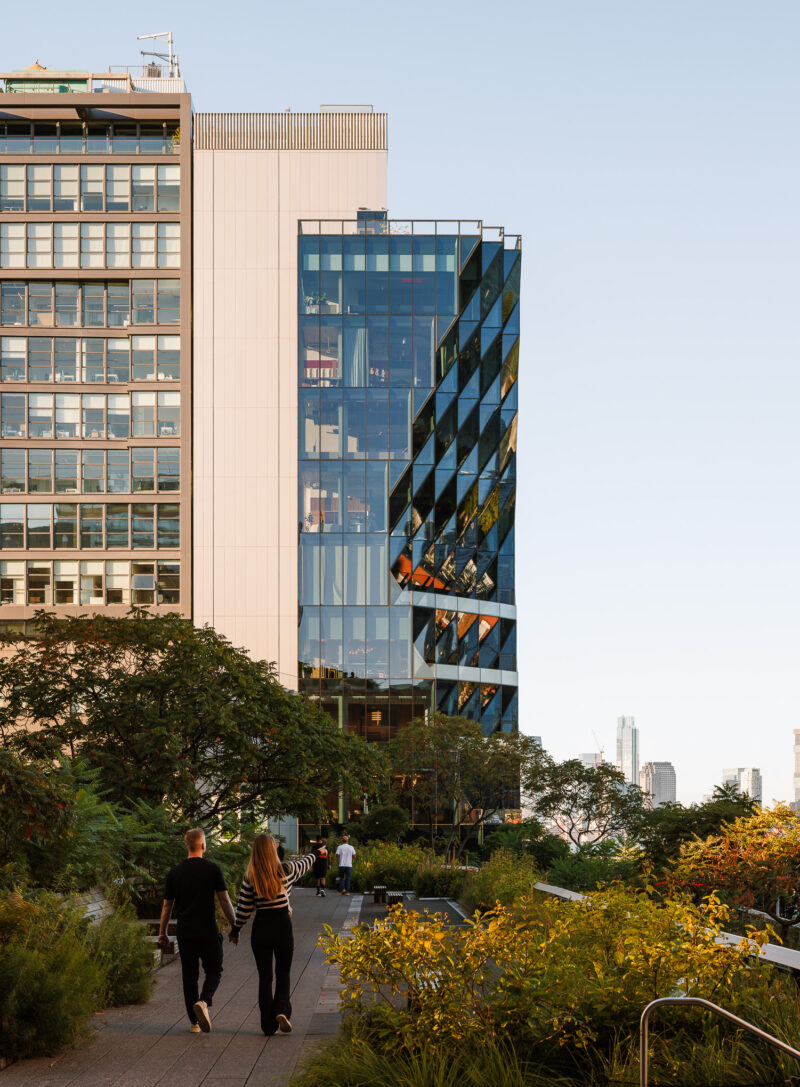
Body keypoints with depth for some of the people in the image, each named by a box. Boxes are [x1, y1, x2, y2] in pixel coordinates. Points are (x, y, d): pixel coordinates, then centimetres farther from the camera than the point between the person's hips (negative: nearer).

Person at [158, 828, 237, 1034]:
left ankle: (194, 1022, 9)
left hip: (185, 932, 2)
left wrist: (162, 933, 14)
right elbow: (225, 900, -4)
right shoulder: (212, 869, -4)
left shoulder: (175, 872, 4)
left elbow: (167, 905, 7)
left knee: (189, 975, 9)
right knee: (214, 970, 11)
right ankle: (204, 1002, -17)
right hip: (208, 932, -2)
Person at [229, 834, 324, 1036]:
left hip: (261, 927, 1)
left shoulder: (250, 877, -5)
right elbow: (304, 864, 16)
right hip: (282, 926, -1)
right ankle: (282, 1009, -10)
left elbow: (244, 907, -2)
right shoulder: (286, 870, -5)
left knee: (264, 976, 8)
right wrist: (316, 853, 36)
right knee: (284, 973, 14)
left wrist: (235, 931, 11)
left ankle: (268, 1025, 8)